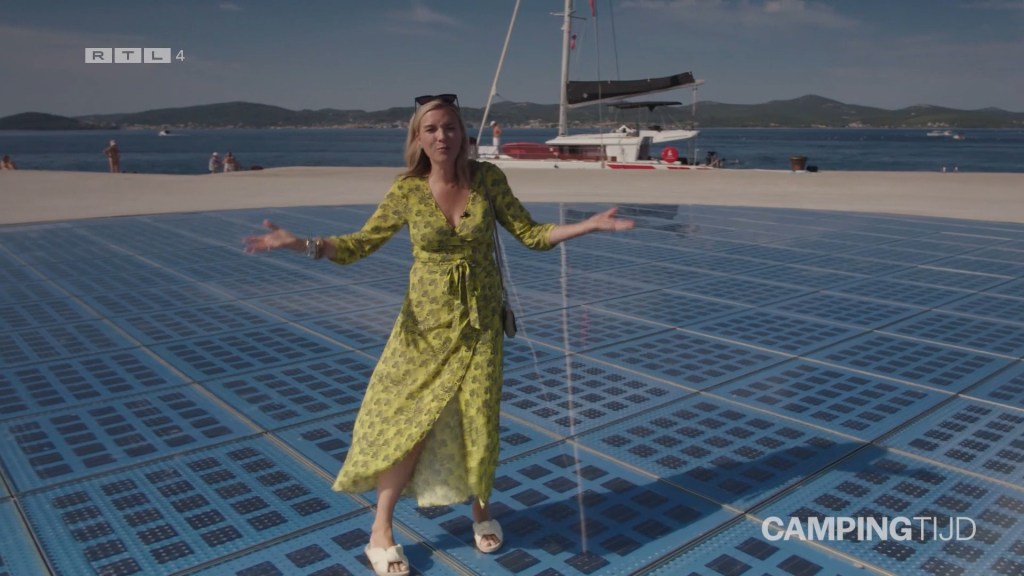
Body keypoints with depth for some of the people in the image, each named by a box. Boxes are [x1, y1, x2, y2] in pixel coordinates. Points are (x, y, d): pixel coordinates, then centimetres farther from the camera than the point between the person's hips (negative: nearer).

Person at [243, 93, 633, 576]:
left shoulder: (487, 178, -5)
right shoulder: (407, 190, -7)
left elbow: (531, 234, -1)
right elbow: (360, 244, -7)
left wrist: (591, 225, -12)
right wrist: (300, 243, -22)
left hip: (479, 322, 1)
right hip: (427, 321, -1)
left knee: (477, 418, 6)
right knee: (408, 422, 2)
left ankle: (481, 509, 34)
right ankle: (381, 533, 18)